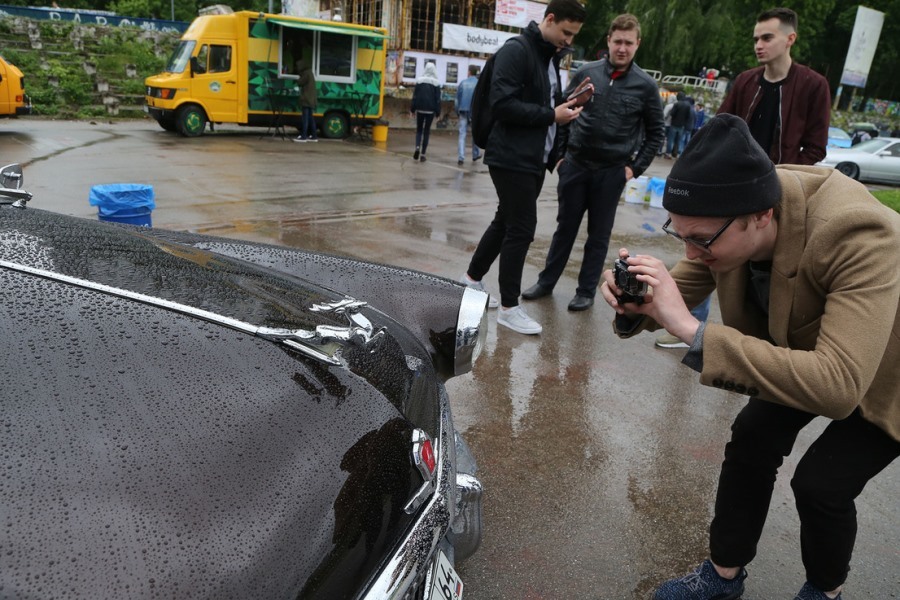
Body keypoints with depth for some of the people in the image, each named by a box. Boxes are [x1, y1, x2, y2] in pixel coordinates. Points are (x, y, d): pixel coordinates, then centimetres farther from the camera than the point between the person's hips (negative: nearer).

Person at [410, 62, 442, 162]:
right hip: (430, 110, -1)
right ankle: (422, 154, 3)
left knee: (419, 129, 12)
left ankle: (417, 147, -14)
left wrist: (412, 109, 5)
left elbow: (414, 96, 0)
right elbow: (438, 99, -4)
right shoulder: (436, 83, -3)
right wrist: (438, 112, 1)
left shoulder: (419, 81, 0)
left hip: (420, 109, 1)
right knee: (426, 131, 5)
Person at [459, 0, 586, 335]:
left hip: (534, 159, 9)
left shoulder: (550, 57, 16)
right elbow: (503, 104, -22)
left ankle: (472, 279, 32)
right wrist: (551, 115, -19)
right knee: (521, 229, -7)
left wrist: (566, 106, 3)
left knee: (506, 222, 15)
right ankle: (509, 308, 3)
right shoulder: (515, 51, -13)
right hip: (512, 159, -9)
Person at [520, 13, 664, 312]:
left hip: (612, 171, -1)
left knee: (599, 234, 8)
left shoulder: (645, 85, -3)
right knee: (565, 227, 11)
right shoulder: (586, 73, 0)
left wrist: (636, 167, -2)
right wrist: (559, 153, 4)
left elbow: (655, 131, 5)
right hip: (575, 165, 1)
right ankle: (546, 282, 24)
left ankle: (586, 291, 19)